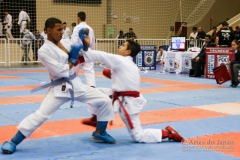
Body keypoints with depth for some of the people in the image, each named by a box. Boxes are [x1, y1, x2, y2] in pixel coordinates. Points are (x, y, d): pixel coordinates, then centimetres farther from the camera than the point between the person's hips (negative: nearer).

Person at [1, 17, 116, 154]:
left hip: (76, 84, 7)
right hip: (60, 88, -6)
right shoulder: (44, 51, -16)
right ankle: (13, 142, 1)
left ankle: (99, 132, 23)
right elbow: (61, 71, -21)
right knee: (40, 115, -14)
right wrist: (73, 60, -8)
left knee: (105, 100, 4)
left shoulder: (67, 42, 5)